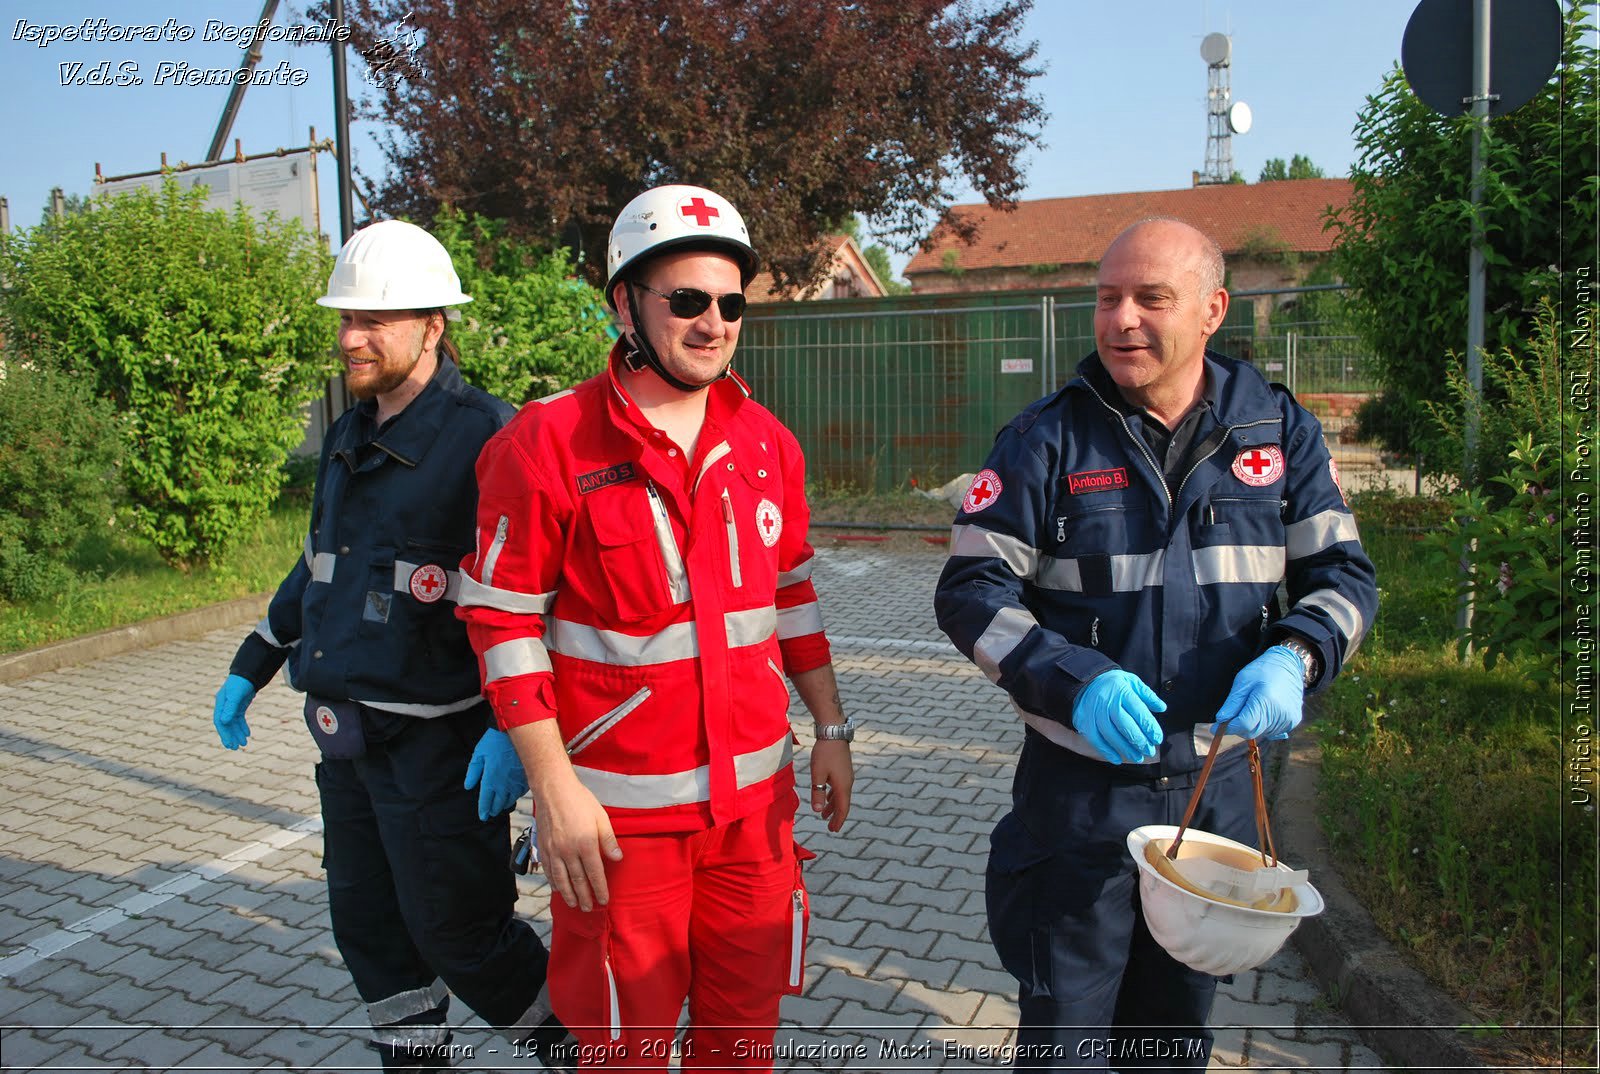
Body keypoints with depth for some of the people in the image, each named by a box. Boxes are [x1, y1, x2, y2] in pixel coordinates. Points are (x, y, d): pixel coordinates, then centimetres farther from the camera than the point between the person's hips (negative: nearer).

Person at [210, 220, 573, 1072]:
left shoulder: (486, 439, -16)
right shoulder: (348, 439, 11)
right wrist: (250, 668, 24)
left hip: (438, 740, -8)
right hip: (347, 737, 8)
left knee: (457, 930, 2)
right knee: (369, 926, 16)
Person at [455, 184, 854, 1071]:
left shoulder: (765, 441, 5)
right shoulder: (547, 444, -12)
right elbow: (502, 623, -10)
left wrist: (831, 728, 12)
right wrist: (554, 789, -13)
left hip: (754, 797, 5)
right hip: (620, 810, -4)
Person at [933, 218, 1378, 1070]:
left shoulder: (1280, 431, 0)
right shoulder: (1046, 441, -8)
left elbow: (1342, 574, 5)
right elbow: (970, 592, -9)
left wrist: (1294, 658, -17)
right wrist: (1073, 680, -25)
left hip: (1219, 784, 3)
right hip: (1081, 786, -3)